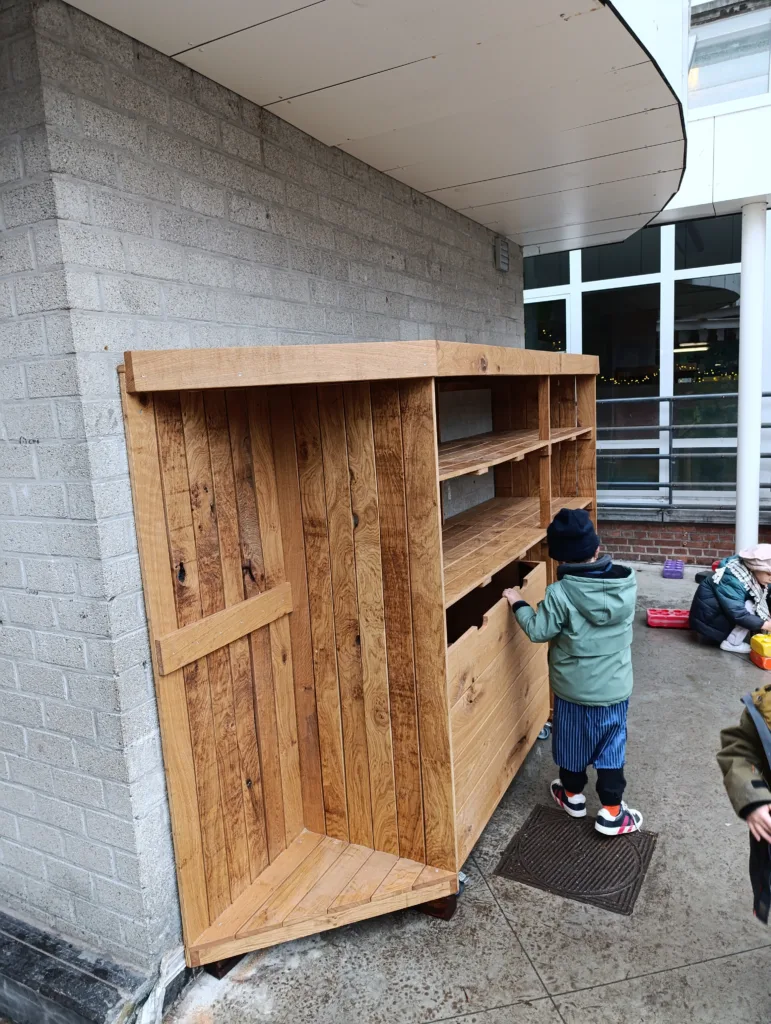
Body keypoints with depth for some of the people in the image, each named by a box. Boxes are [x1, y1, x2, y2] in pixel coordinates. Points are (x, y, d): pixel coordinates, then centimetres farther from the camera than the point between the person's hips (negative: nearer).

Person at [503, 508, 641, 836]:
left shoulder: (560, 594, -24)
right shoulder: (627, 584, -12)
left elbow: (538, 631, -15)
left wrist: (519, 604, -1)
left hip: (573, 688, -2)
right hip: (615, 688, 3)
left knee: (572, 742, 20)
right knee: (611, 746, 17)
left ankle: (573, 796, 39)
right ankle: (611, 813, 25)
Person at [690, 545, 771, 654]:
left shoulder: (750, 575, -3)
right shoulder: (732, 580, -30)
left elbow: (762, 602, 7)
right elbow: (738, 614, -31)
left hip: (717, 616, 9)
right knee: (750, 606, -20)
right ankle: (731, 644, -10)